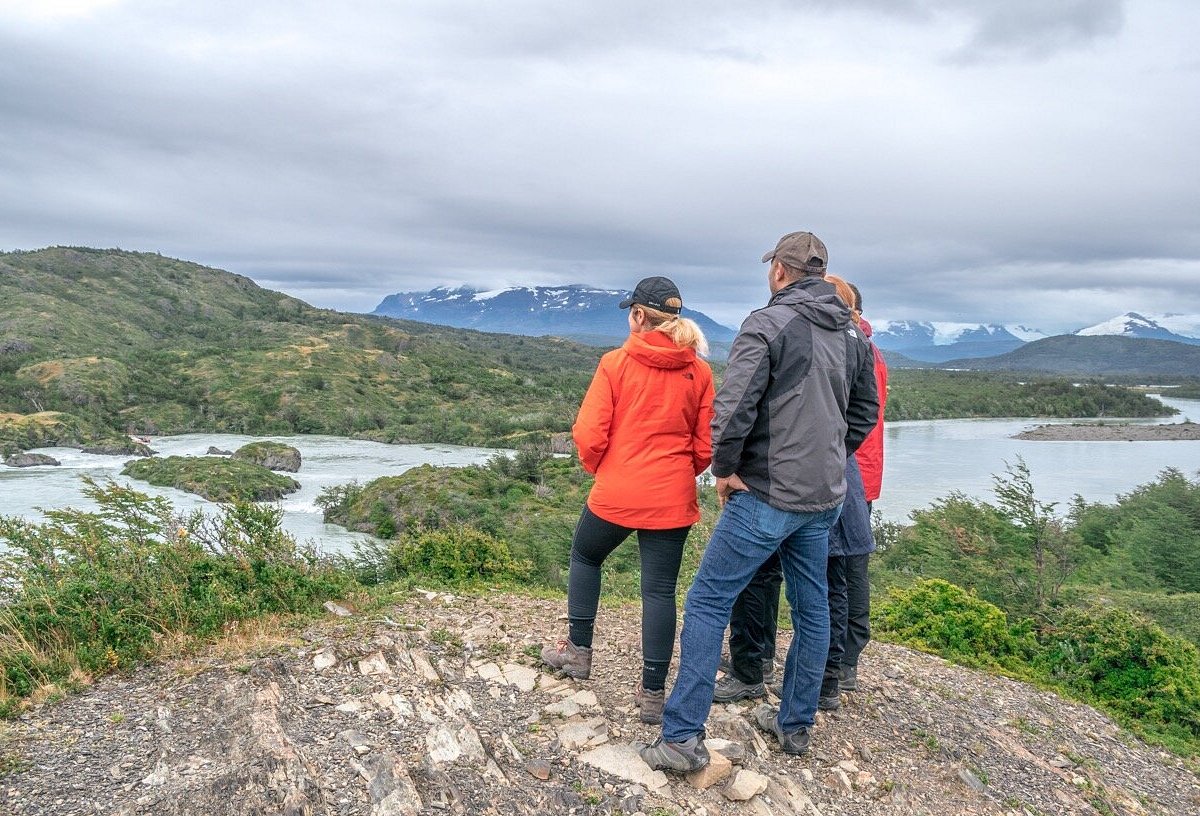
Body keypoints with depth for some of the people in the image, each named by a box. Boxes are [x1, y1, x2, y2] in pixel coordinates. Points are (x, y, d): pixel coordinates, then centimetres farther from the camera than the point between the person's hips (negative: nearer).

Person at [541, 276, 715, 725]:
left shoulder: (616, 363, -8)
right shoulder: (699, 371, 0)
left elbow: (589, 435, -10)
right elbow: (705, 447, 2)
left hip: (615, 492, -2)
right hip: (673, 499, 2)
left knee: (584, 557, 25)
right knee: (660, 590, 7)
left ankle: (578, 650, 33)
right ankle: (652, 693, 13)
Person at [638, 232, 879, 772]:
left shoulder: (768, 323, -12)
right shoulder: (852, 334, 11)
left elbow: (734, 404, -22)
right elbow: (865, 410, 19)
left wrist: (725, 468, -9)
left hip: (765, 497, -7)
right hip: (825, 499, 8)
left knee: (707, 602, 0)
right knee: (811, 608, 17)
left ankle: (683, 737, 1)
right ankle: (795, 725, 32)